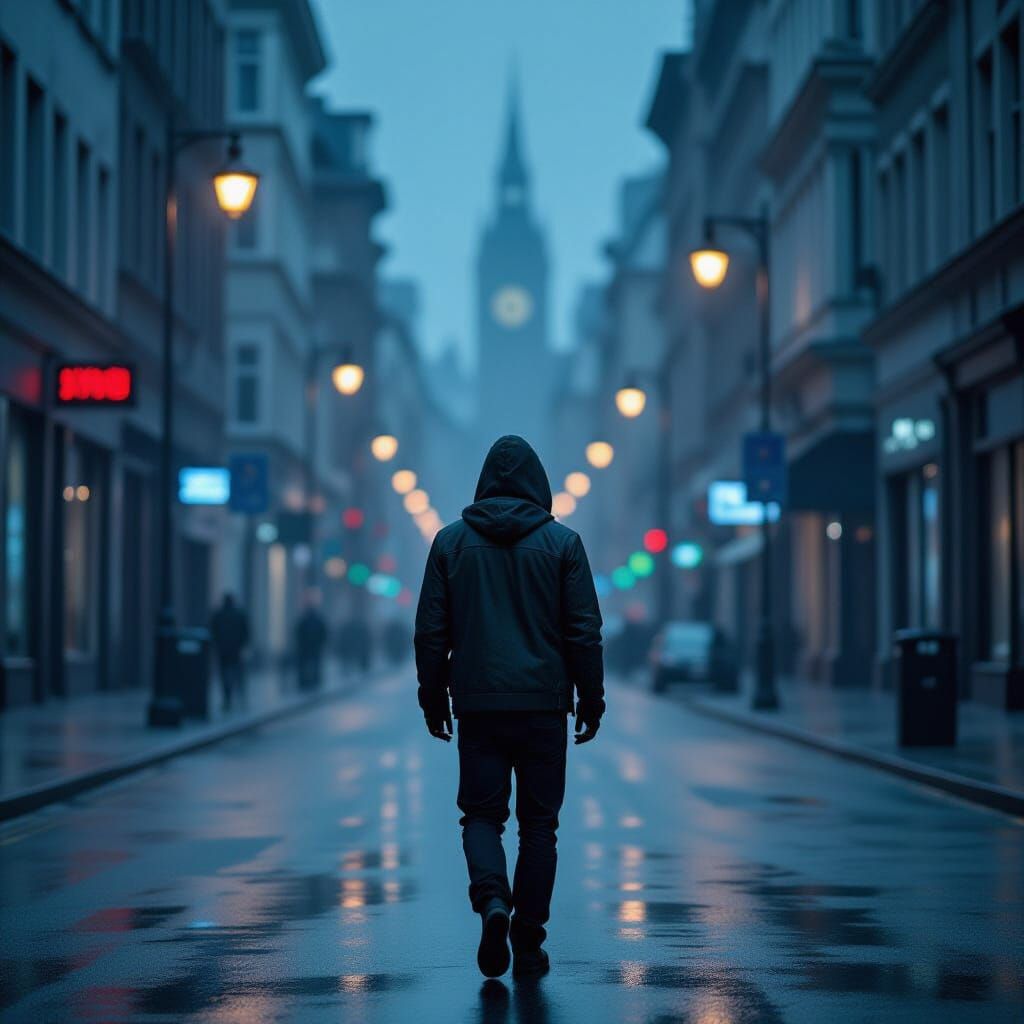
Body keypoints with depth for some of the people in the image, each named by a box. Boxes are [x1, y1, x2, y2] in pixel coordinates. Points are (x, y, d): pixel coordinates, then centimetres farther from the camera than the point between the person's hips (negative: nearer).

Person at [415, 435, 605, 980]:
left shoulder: (451, 541, 3)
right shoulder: (562, 542, -1)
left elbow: (431, 631, 4)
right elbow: (584, 631, -2)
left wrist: (432, 699, 12)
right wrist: (591, 700, 6)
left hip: (477, 705, 1)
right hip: (543, 704, -1)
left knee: (481, 813, 9)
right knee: (538, 822, 8)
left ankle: (492, 900, -19)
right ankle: (529, 944, 9)